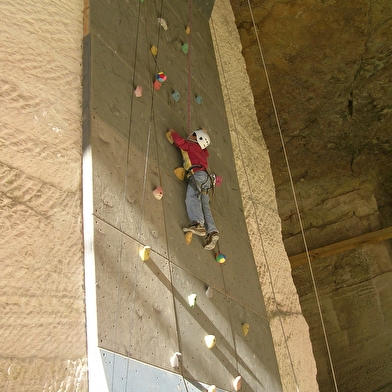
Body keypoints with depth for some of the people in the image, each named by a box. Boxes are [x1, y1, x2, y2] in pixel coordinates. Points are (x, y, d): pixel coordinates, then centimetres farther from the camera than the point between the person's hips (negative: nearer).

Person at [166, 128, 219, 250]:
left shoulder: (191, 145, 13)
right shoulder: (202, 152, 34)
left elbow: (179, 141, -1)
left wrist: (173, 133, 19)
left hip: (198, 174, -8)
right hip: (205, 178, 8)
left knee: (191, 197, -26)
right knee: (204, 205, -7)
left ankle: (198, 223, -50)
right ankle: (212, 231, -26)